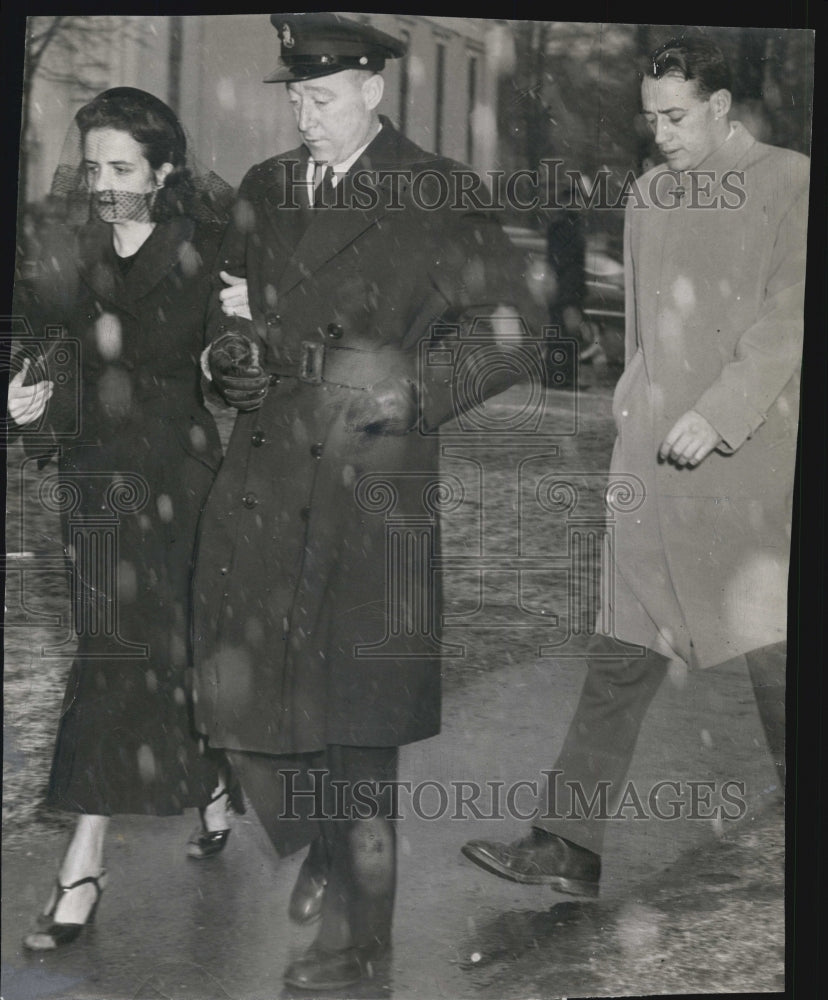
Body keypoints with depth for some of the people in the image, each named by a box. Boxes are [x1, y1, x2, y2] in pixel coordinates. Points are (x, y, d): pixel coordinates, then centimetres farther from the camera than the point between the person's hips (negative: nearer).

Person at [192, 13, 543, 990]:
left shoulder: (436, 195, -2)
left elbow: (507, 331, -4)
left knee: (355, 715, 1)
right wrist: (229, 352, 1)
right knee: (245, 690, 8)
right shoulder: (262, 190, 15)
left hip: (374, 483, -5)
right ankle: (314, 849, 38)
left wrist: (415, 389, -17)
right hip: (264, 481, 5)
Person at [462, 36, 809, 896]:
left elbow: (786, 320, -9)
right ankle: (568, 845, 6)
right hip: (652, 455, 5)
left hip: (751, 454, -4)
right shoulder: (647, 196, 14)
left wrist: (717, 414, -16)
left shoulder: (789, 182, -2)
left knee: (775, 654, 6)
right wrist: (633, 402, 11)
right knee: (622, 653, 3)